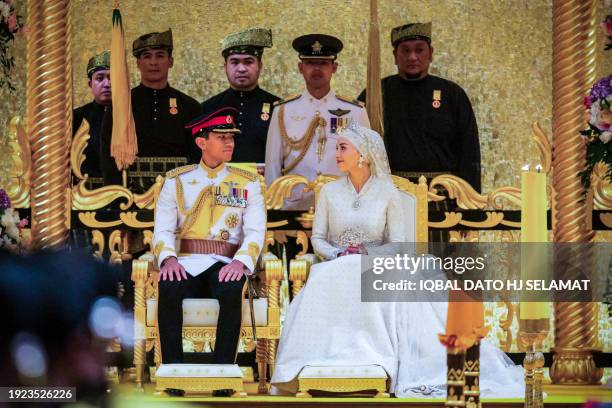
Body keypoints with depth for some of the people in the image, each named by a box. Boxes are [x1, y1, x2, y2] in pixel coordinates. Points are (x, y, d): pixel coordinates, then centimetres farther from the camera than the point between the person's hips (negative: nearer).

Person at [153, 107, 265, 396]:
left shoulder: (248, 183, 13)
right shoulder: (177, 181, 13)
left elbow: (255, 231, 2)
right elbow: (163, 229, 5)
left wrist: (241, 262, -18)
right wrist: (168, 259, -16)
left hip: (225, 264, 0)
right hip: (186, 263, 0)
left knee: (232, 290, -36)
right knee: (168, 289, -35)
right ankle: (172, 370, -27)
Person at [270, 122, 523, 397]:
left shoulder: (388, 194, 5)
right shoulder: (329, 192, 11)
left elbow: (397, 244, 1)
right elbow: (318, 239, 8)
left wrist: (368, 254, -18)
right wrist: (337, 255, -13)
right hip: (336, 269, 1)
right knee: (324, 287, -36)